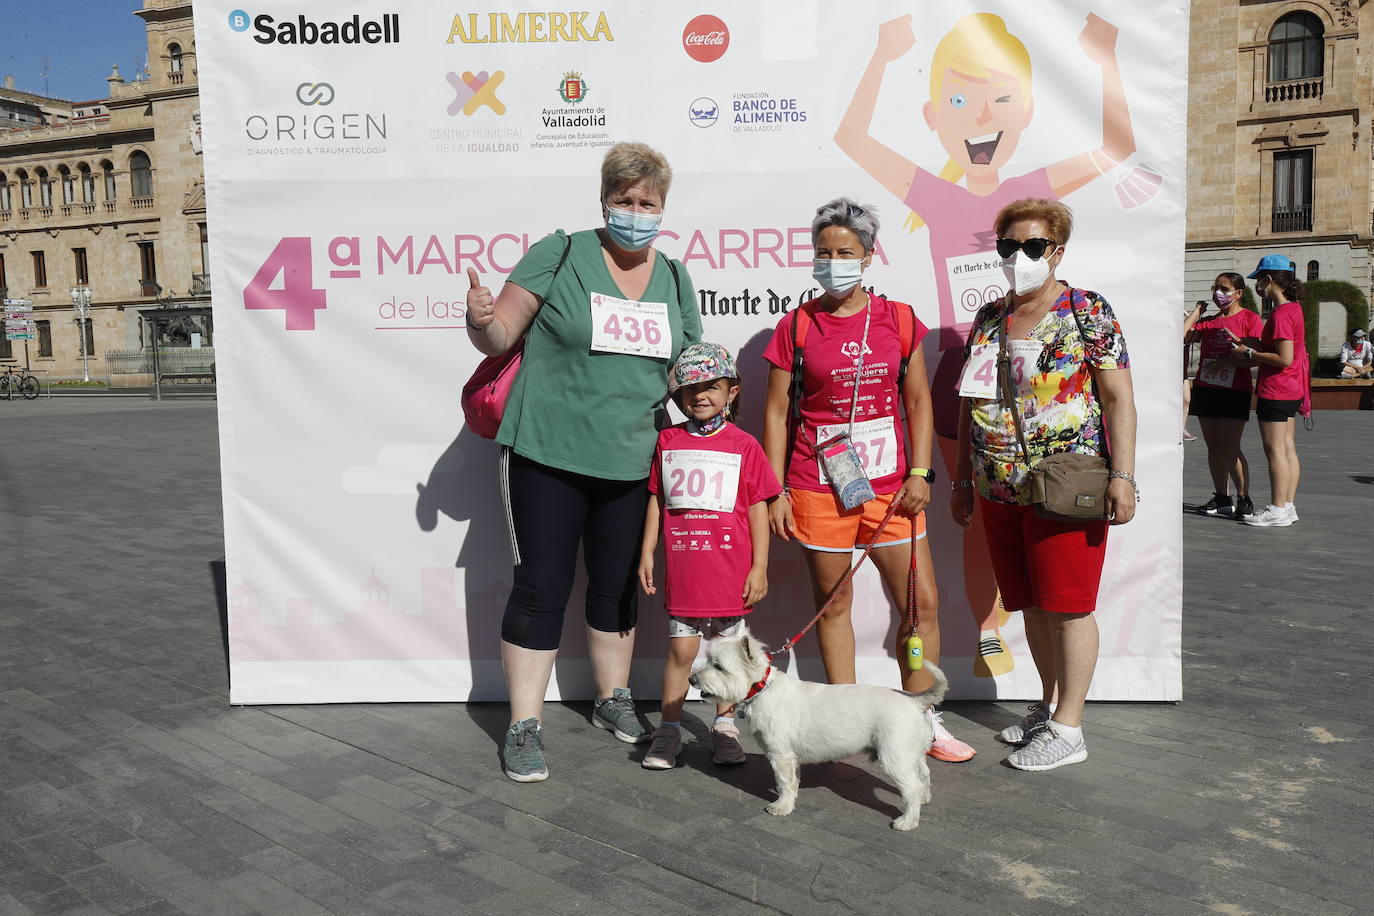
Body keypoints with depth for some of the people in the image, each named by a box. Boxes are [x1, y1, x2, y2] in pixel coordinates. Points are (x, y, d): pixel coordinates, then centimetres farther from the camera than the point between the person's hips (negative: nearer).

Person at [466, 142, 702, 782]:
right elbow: (500, 336, -4)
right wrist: (481, 320, -26)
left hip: (630, 465, 5)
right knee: (541, 587, -1)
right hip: (547, 457, -4)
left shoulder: (675, 280, 11)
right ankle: (525, 726, 12)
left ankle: (612, 700, 36)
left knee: (617, 586, 17)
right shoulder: (559, 255, -4)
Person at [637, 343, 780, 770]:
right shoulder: (668, 441, 6)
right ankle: (669, 728, 17)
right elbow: (656, 500, 12)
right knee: (682, 649, 3)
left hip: (729, 570, -1)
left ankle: (724, 725, 25)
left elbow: (758, 509, 1)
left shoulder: (744, 446, -1)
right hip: (682, 569, 1)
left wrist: (759, 567, -2)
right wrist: (647, 553, 9)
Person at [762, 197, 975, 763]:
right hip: (819, 488, -2)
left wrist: (919, 474, -1)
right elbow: (776, 412, 2)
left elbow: (918, 402, 8)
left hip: (890, 484, 2)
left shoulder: (899, 320, 6)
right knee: (833, 605, 8)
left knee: (923, 605, 3)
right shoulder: (796, 326, 1)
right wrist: (776, 491, -2)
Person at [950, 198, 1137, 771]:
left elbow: (1119, 399, -7)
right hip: (998, 490, 6)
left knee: (1067, 606, 1)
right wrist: (963, 480, 16)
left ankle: (1067, 729, 13)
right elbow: (971, 405, 17)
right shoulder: (988, 319, 12)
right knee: (1030, 604, 14)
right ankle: (1048, 705, 31)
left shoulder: (1088, 312, -3)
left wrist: (1122, 476, -15)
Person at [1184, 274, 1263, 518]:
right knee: (1213, 446, 7)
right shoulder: (1207, 321, 14)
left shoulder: (1250, 319, -1)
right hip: (1205, 389, 5)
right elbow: (1181, 336, 0)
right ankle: (1221, 498, 14)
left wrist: (1231, 361, -18)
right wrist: (1197, 310, 5)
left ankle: (1244, 500, -1)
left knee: (1230, 447, -10)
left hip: (1234, 392, -5)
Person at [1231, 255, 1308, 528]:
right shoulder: (1293, 308, 12)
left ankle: (1278, 510, -1)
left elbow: (1284, 358, -23)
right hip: (1291, 390, 10)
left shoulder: (1281, 314, -18)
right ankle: (1288, 505, 17)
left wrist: (1249, 354, -13)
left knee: (1275, 450, -5)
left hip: (1275, 390, -10)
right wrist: (1244, 342, 12)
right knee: (1288, 448, 11)